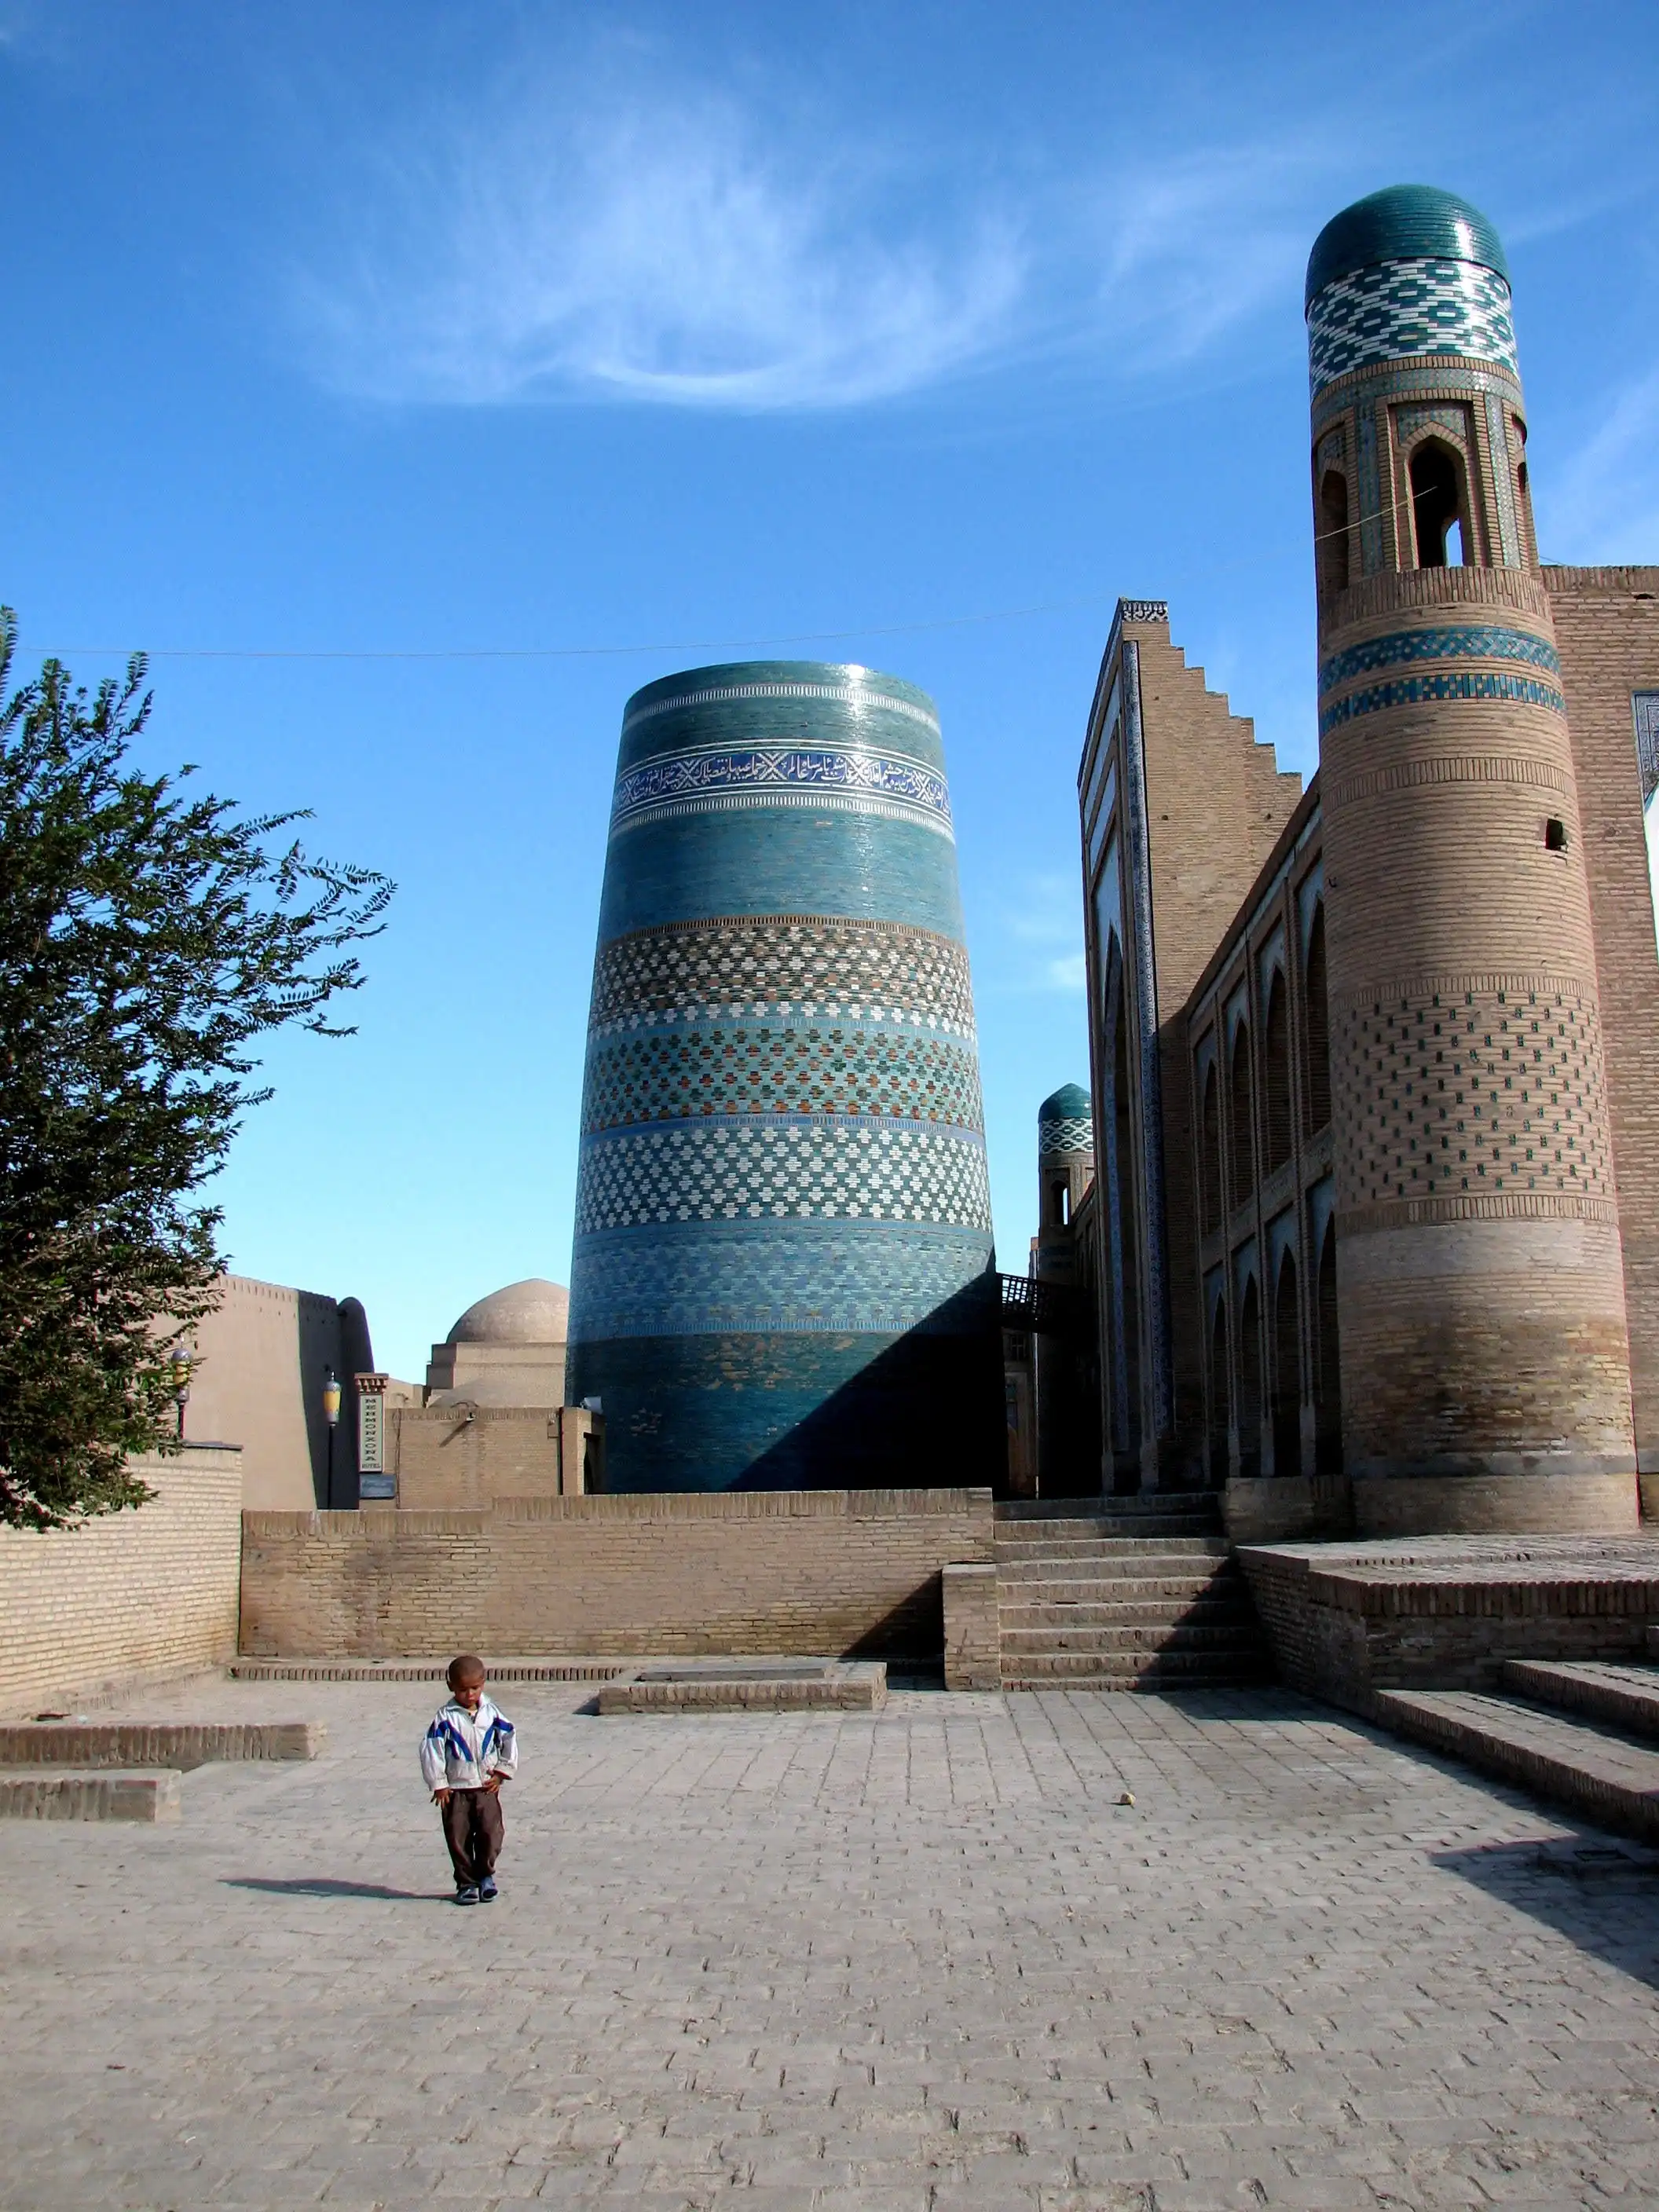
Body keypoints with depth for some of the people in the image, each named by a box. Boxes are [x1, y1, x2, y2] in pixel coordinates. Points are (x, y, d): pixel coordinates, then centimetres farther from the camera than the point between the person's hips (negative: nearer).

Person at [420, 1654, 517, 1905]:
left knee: (491, 1833, -3)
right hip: (455, 1789, -1)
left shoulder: (491, 1713, -1)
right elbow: (430, 1749, -8)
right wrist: (438, 1785, -7)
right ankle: (466, 1883, 16)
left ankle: (486, 1875, 17)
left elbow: (509, 1740, 6)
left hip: (487, 1787, 1)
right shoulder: (446, 1717, -9)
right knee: (458, 1838, 3)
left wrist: (501, 1773, 3)